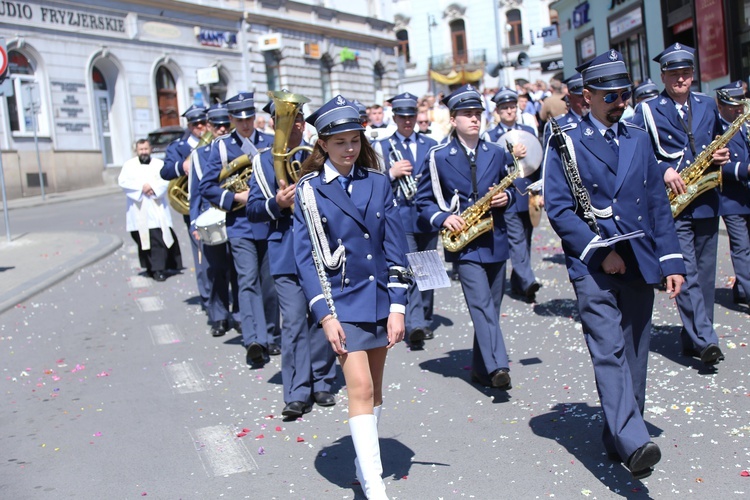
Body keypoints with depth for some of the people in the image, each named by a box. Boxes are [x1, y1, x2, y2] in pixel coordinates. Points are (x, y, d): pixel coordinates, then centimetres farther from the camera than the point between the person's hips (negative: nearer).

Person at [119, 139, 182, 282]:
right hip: (139, 211, 1)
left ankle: (158, 269, -5)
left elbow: (166, 180, -2)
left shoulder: (159, 164, 11)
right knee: (143, 239, 1)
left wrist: (153, 187, -16)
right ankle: (150, 267, 10)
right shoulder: (129, 165, 10)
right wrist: (141, 187, -13)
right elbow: (123, 181, -3)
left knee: (158, 240, -8)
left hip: (157, 210, 0)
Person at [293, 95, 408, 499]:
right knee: (360, 387, -11)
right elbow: (306, 257, -6)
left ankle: (365, 463, 30)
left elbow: (394, 245, 2)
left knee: (375, 386, 13)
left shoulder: (377, 182, 3)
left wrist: (397, 306, -4)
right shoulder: (309, 190, -4)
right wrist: (325, 314, -14)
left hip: (379, 296, 4)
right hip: (341, 300, -3)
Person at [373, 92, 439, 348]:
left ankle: (425, 321, 23)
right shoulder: (381, 147, 6)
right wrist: (392, 173, -14)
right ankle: (414, 325, -23)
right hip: (400, 219, -4)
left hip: (428, 218, 4)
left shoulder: (431, 145, 15)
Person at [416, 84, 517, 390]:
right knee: (481, 304, -16)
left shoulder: (497, 153, 9)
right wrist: (443, 218, -15)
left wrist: (506, 197, -3)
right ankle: (498, 366, -21)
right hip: (464, 243, -4)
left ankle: (482, 369, 20)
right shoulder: (438, 157, 0)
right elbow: (424, 200, 4)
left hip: (495, 241, 4)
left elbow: (510, 186, 21)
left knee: (491, 307, 9)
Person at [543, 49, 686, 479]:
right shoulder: (565, 142, 0)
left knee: (634, 354, 8)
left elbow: (659, 205, 12)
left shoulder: (639, 140, 13)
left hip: (639, 263, 5)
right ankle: (634, 443, -20)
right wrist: (598, 251, -14)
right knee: (609, 352, -14)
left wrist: (672, 261, 5)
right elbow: (558, 208, -6)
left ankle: (619, 436, 21)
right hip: (592, 267, -4)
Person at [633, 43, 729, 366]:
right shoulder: (647, 112, 0)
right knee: (686, 273, -10)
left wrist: (722, 156, 1)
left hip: (706, 203, 5)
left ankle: (694, 338, 19)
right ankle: (706, 341, -11)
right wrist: (663, 171, -17)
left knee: (704, 274, 8)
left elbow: (718, 144, 24)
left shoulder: (707, 106, 14)